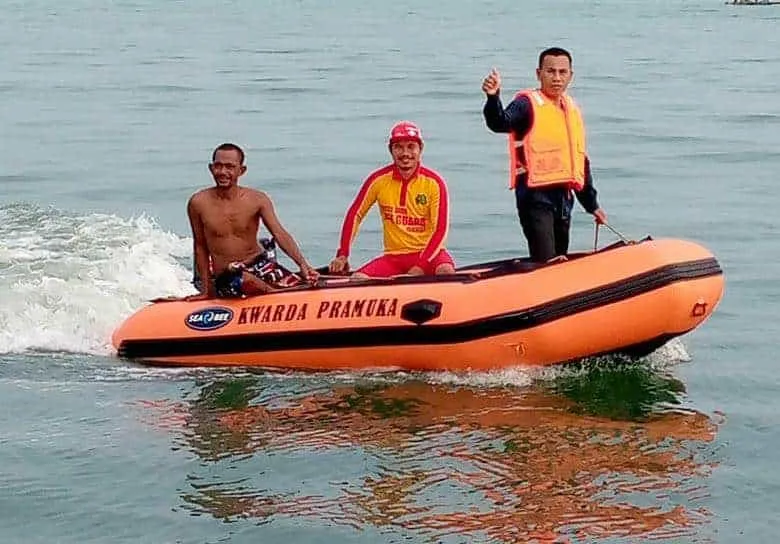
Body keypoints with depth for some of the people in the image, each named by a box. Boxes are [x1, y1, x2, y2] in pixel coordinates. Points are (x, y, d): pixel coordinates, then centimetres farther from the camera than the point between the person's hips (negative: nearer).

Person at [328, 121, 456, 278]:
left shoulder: (434, 182, -7)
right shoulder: (379, 179, -1)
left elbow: (440, 230, -10)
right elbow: (355, 214, 9)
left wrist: (420, 267, -21)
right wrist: (342, 255, 1)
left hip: (428, 253, -2)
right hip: (393, 256, 2)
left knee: (446, 271, -35)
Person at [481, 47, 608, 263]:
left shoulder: (572, 109, 17)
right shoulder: (528, 104, -5)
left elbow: (581, 161, 24)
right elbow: (500, 123, -27)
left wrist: (592, 205, 26)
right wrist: (493, 97, -48)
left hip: (563, 197, 7)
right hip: (535, 195, -7)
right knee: (546, 262, -19)